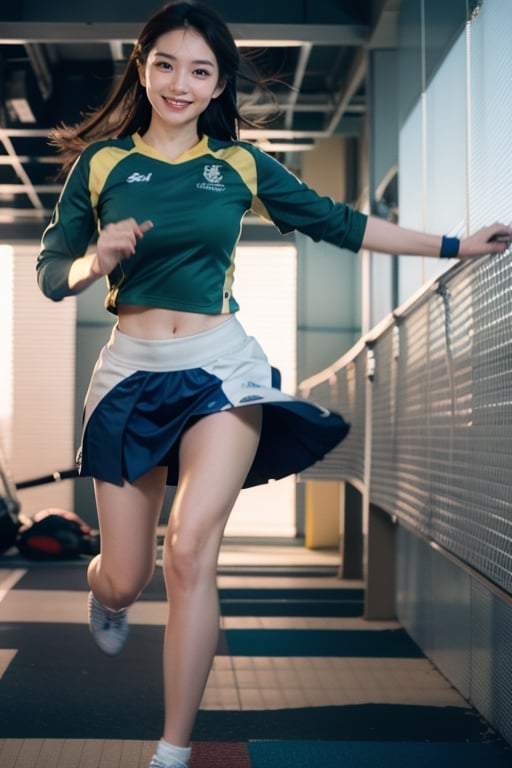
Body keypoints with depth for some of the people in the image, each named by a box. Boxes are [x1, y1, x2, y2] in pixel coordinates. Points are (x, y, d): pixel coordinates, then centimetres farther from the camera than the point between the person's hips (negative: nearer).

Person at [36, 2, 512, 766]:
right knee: (124, 581, 4)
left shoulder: (240, 164, 7)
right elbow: (50, 272, 5)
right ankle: (101, 588, 46)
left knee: (191, 552, -17)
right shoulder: (102, 161, 4)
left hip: (220, 367, 0)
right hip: (132, 373, 0)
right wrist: (97, 260, -18)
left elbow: (338, 223, 12)